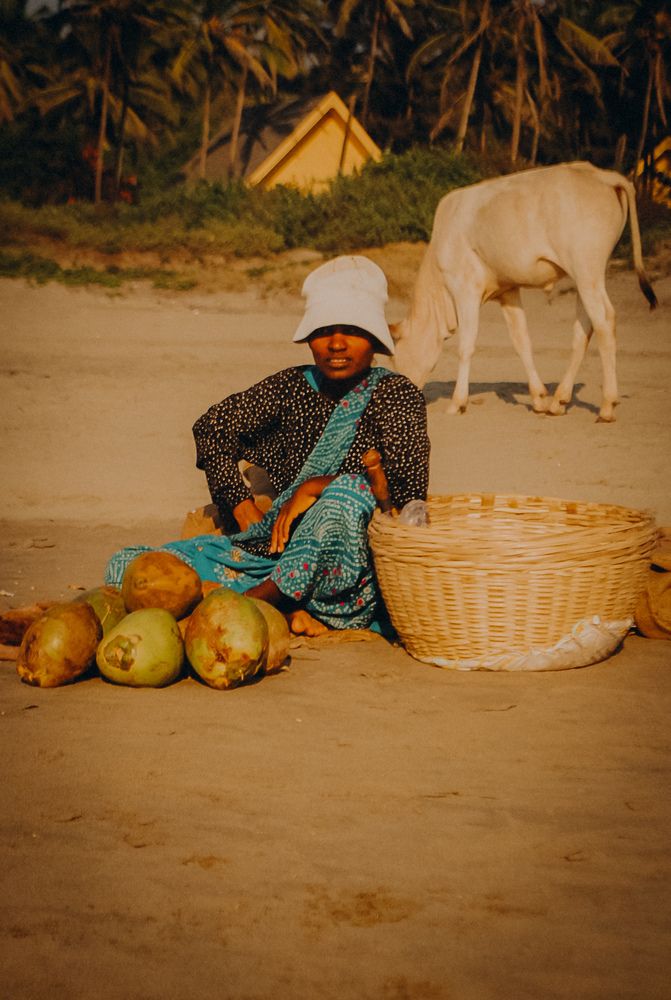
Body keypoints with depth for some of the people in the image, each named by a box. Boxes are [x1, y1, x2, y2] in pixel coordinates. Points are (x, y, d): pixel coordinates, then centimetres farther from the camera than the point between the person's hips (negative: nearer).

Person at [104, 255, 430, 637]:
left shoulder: (397, 395, 0)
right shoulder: (293, 387, 11)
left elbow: (409, 485, -15)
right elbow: (212, 428, 12)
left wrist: (316, 487, -17)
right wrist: (244, 508, -1)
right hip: (272, 552, 5)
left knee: (349, 493, -39)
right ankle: (287, 612, -24)